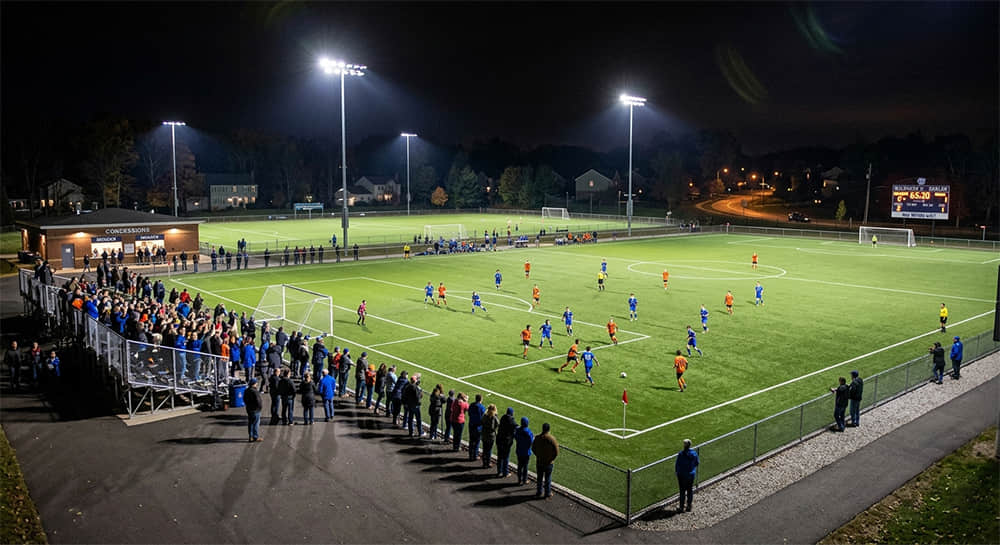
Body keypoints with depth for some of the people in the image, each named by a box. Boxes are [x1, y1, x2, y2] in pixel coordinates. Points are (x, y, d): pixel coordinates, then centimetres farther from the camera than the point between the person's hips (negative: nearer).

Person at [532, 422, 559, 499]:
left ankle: (539, 492, 29)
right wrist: (552, 459, 0)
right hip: (549, 462, -2)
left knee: (539, 478, 17)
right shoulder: (552, 438, -19)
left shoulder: (537, 438, -11)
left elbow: (533, 449, 1)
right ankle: (547, 494, 22)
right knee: (548, 478, 12)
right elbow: (556, 452, -16)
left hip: (539, 462, 2)